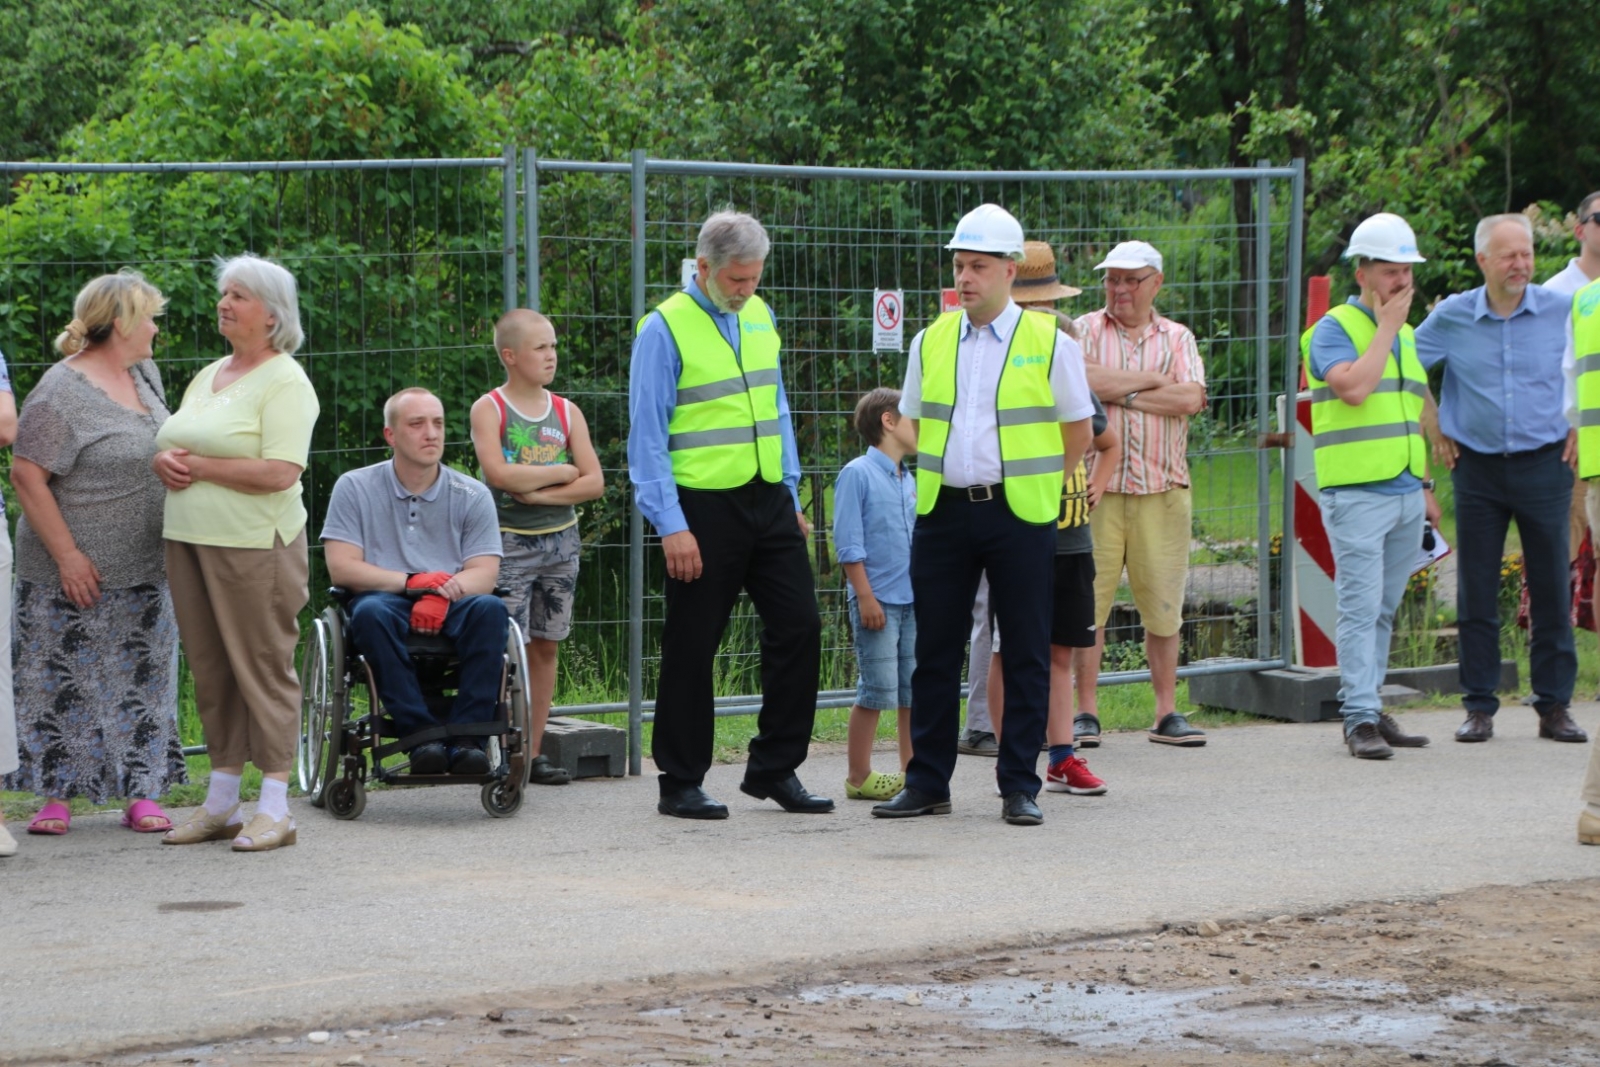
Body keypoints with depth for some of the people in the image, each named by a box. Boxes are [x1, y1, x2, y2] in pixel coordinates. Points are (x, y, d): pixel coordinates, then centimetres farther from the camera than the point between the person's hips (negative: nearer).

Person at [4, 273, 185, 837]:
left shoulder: (144, 374, 9)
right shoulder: (62, 391, -15)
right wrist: (67, 555, -19)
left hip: (143, 573, 7)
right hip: (74, 575, -7)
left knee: (142, 681, 7)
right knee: (63, 683, -1)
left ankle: (142, 793, 11)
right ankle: (55, 796, 7)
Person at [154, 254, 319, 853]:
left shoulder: (284, 382, -8)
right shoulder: (208, 376, 18)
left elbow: (280, 472, -19)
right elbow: (175, 444, 25)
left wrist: (198, 466, -13)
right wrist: (165, 460, 0)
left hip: (253, 544, -8)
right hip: (189, 538, 8)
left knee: (263, 668, -4)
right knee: (210, 670, 10)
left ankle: (274, 810, 0)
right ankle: (219, 803, 16)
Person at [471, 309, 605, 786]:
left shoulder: (566, 413, 8)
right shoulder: (489, 409, -4)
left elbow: (594, 482, 1)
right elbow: (498, 473, -18)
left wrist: (539, 492, -12)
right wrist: (561, 472, -9)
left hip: (560, 537, 5)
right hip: (509, 540, -4)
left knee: (546, 646, 6)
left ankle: (533, 751, 10)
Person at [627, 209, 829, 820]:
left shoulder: (759, 317, 11)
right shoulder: (666, 329, -9)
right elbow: (647, 436, -11)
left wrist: (792, 496, 15)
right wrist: (671, 525, -15)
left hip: (769, 499, 6)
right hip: (703, 506, -6)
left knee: (798, 628, 4)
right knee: (691, 649, 1)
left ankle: (774, 769, 16)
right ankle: (681, 785, 11)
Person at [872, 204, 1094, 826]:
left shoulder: (1050, 343, -1)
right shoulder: (932, 342, 9)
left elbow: (1078, 430, 6)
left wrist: (1037, 485, 6)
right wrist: (943, 476, 13)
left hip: (1019, 513, -3)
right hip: (942, 511, 3)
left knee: (1025, 653, 1)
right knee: (935, 651, 5)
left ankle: (1020, 787, 7)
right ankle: (927, 784, 13)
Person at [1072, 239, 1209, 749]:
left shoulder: (1177, 338, 12)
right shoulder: (1085, 330, 7)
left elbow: (1190, 399, -4)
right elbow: (1076, 380, -14)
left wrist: (1120, 392, -6)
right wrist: (1153, 380, -4)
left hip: (1162, 490, 2)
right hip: (1096, 486, -2)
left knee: (1163, 604, 3)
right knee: (1088, 599, -3)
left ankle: (1167, 713, 10)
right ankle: (1085, 712, 3)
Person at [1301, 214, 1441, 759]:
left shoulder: (1408, 335, 18)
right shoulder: (1333, 328, -5)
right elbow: (1354, 389, -22)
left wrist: (1426, 484, 22)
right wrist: (1385, 327, -13)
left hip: (1405, 494, 7)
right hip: (1357, 494, -7)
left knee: (1384, 610, 9)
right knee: (1361, 607, -10)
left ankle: (1373, 709, 14)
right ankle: (1360, 718, -9)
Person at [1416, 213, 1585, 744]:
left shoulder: (1562, 311, -1)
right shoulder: (1451, 317, 0)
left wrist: (1579, 425, 5)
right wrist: (1434, 432, 8)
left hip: (1543, 464, 0)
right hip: (1477, 467, 0)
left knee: (1551, 589, 1)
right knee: (1476, 591, 2)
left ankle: (1554, 706, 9)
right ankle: (1479, 707, 10)